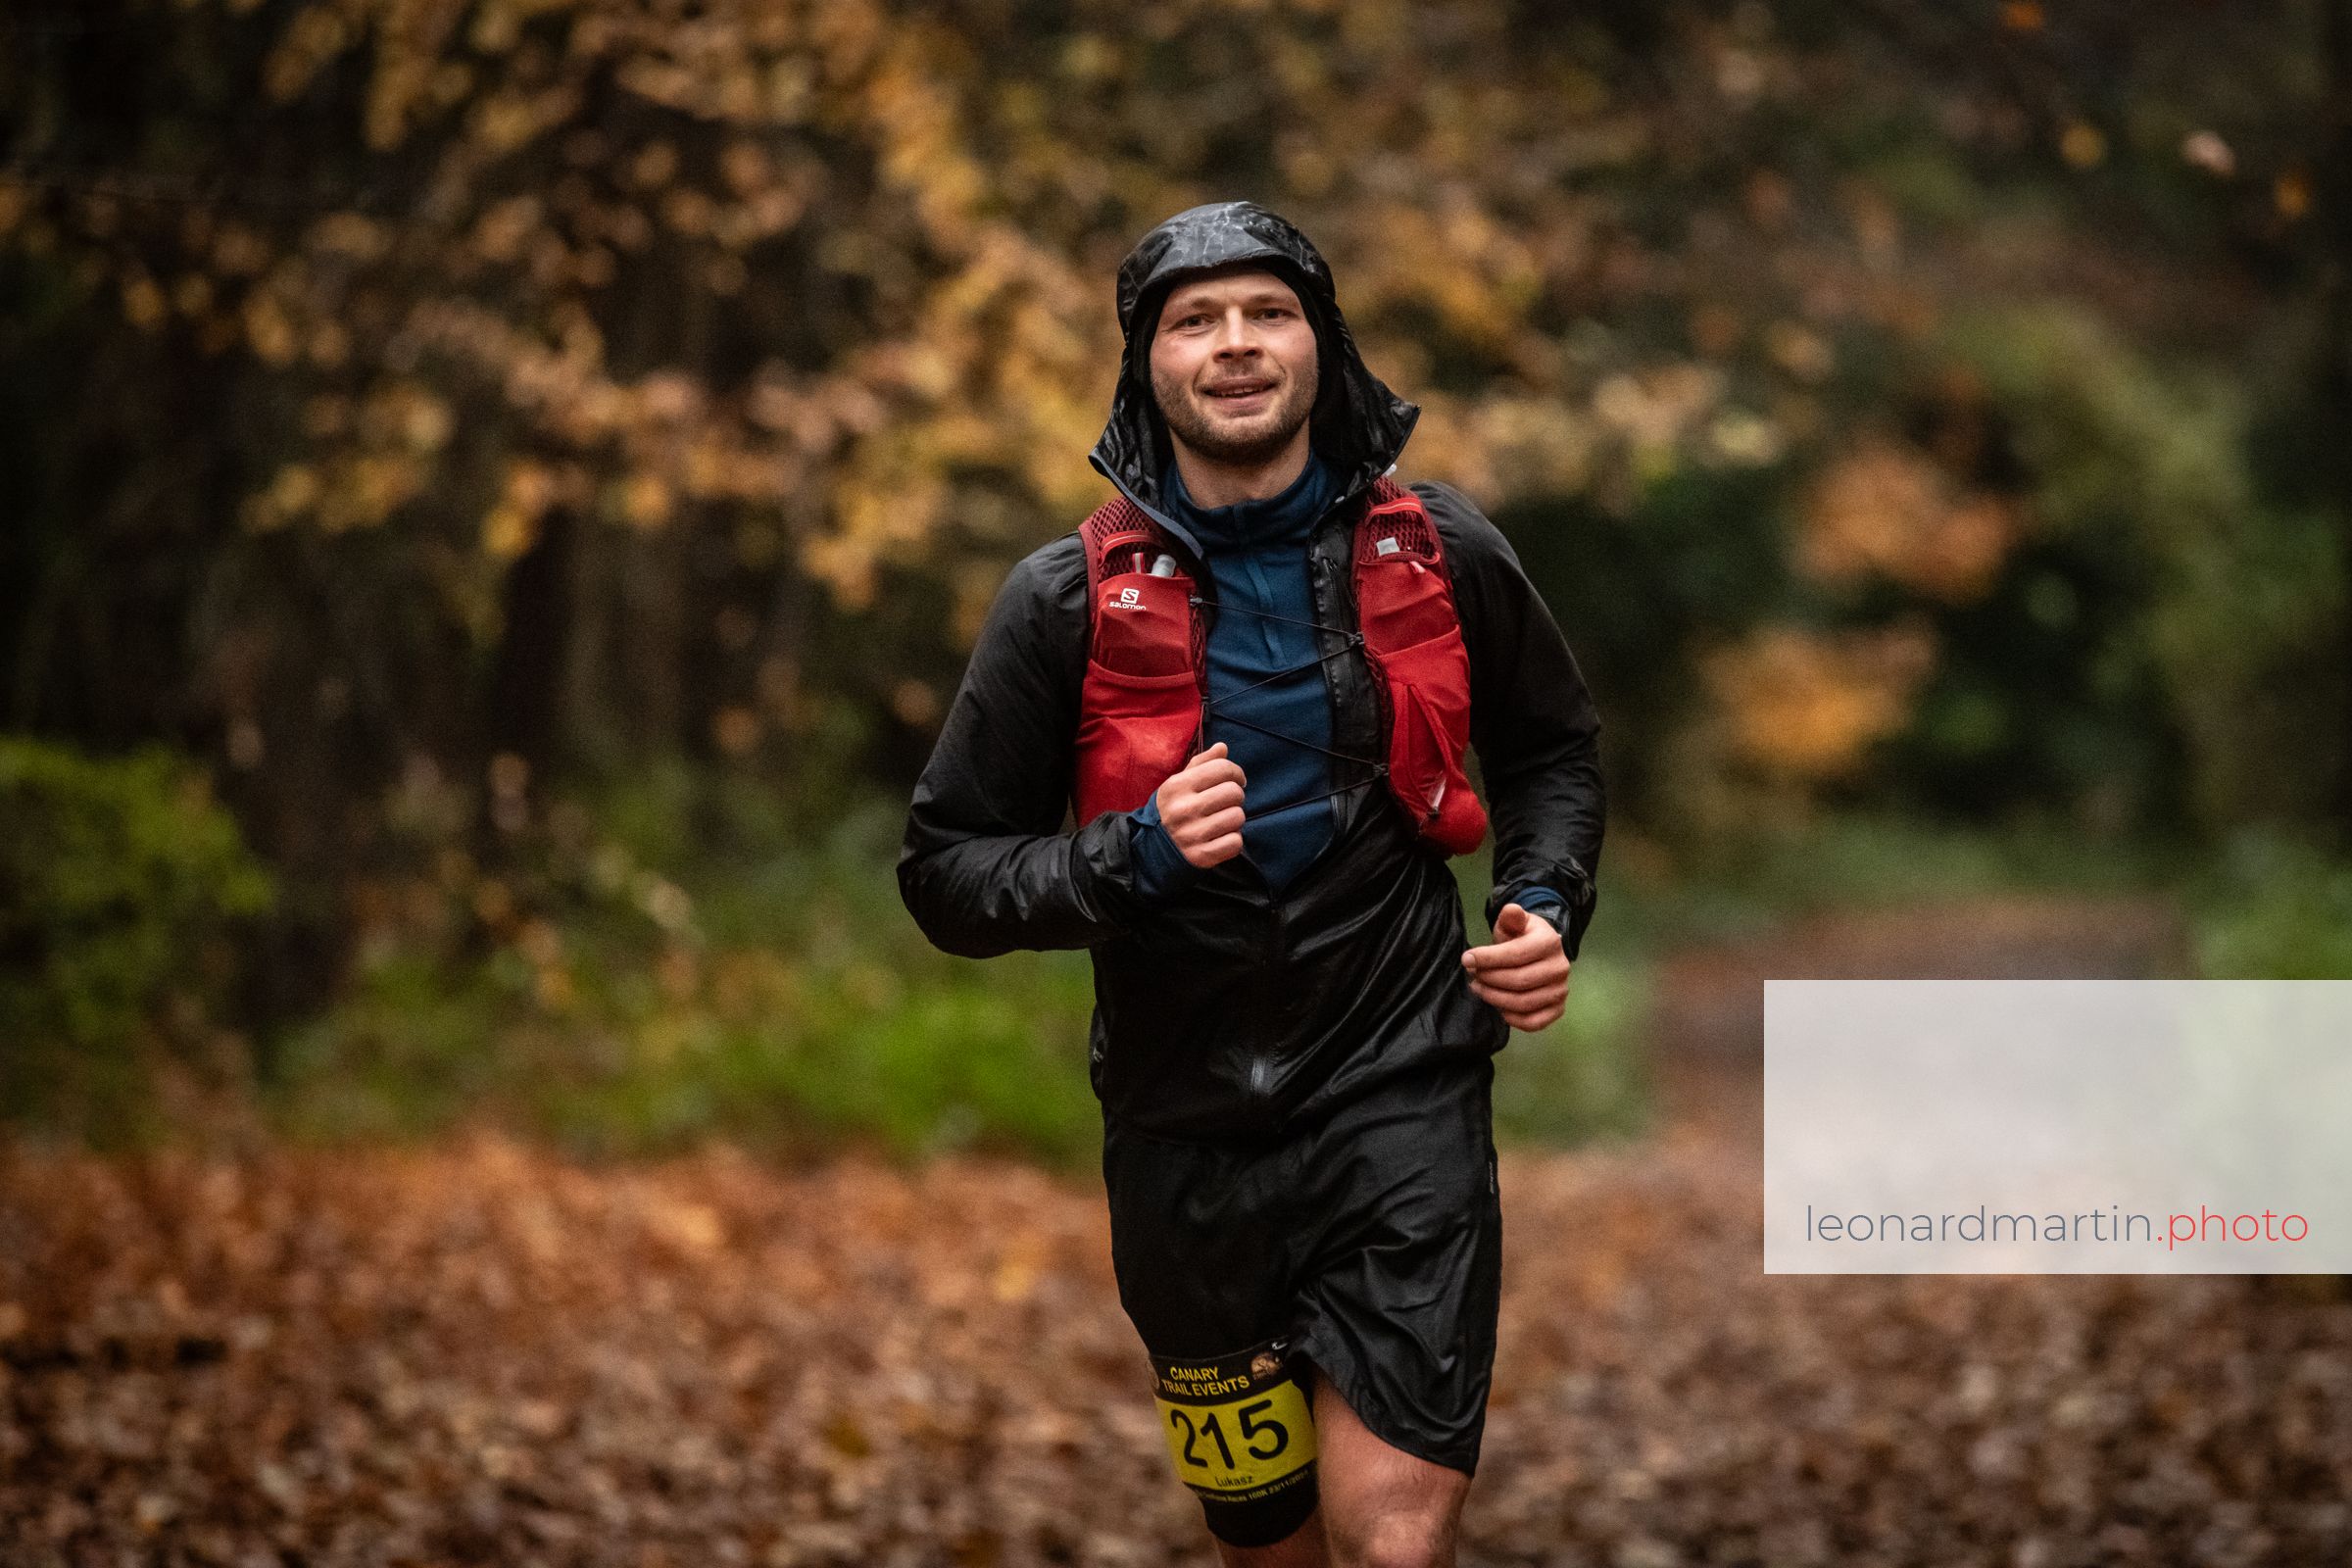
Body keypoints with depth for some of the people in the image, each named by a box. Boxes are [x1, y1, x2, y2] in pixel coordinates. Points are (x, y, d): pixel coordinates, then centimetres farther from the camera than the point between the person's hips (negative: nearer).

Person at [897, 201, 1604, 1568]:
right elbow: (948, 870, -2)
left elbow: (1553, 750, 18)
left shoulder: (1439, 554, 0)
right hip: (1188, 1121, 1)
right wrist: (1130, 858, -19)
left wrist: (1548, 911, 0)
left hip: (1401, 1090, -1)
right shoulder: (1071, 598, -4)